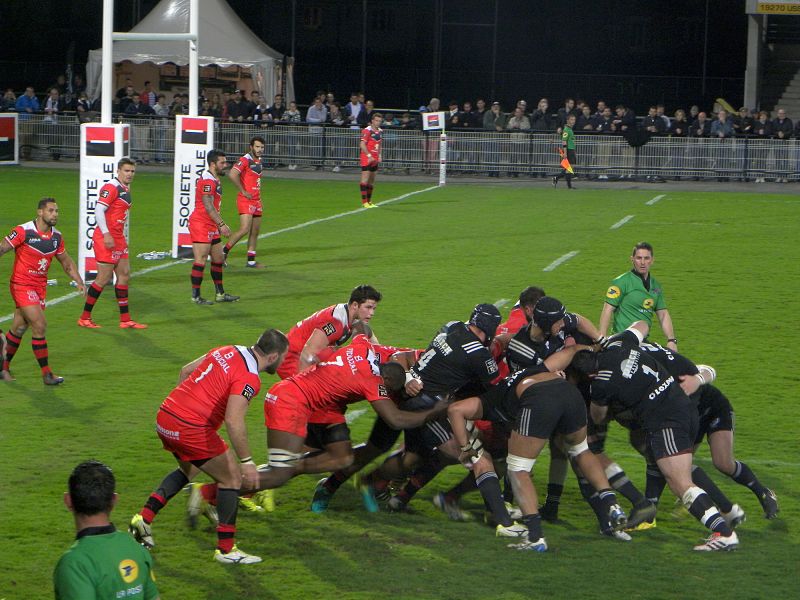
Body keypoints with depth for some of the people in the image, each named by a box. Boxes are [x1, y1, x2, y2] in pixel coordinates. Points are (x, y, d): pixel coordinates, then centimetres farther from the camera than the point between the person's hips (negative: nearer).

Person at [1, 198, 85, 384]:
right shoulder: (23, 231, -14)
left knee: (18, 329, 12)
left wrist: (79, 281, 8)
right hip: (22, 285, -6)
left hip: (40, 287, 6)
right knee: (40, 325, -14)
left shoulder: (56, 236, 6)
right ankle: (47, 374, -8)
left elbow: (66, 262, 17)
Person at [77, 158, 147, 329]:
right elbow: (99, 210, -21)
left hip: (118, 238, 10)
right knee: (104, 278, -7)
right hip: (106, 238, -10)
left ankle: (125, 319, 13)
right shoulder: (111, 187, -14)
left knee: (124, 274, 8)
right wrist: (106, 234, -25)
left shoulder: (126, 189, 15)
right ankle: (85, 318, 2)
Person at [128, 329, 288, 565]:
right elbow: (233, 421, -27)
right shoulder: (248, 378, -16)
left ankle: (143, 518, 24)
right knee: (232, 478, 4)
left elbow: (186, 370, 21)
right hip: (191, 428, -9)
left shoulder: (227, 351, 10)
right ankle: (226, 549, 6)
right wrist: (247, 462, -23)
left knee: (188, 470, 32)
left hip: (165, 415, 9)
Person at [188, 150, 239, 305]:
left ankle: (220, 294, 23)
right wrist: (221, 224, -25)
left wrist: (220, 225, 22)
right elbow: (208, 206, -23)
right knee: (201, 261, -8)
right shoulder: (208, 181, -16)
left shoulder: (214, 180, 17)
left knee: (218, 259, 15)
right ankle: (195, 296, -4)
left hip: (211, 227, 11)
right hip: (201, 225, -11)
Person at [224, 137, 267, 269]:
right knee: (244, 229, -17)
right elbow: (232, 175, -25)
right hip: (245, 199, -8)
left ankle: (251, 260, 14)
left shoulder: (260, 161, 14)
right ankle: (224, 251, -4)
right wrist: (243, 191, -18)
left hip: (256, 200, 8)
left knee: (255, 232, 8)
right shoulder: (245, 160, -13)